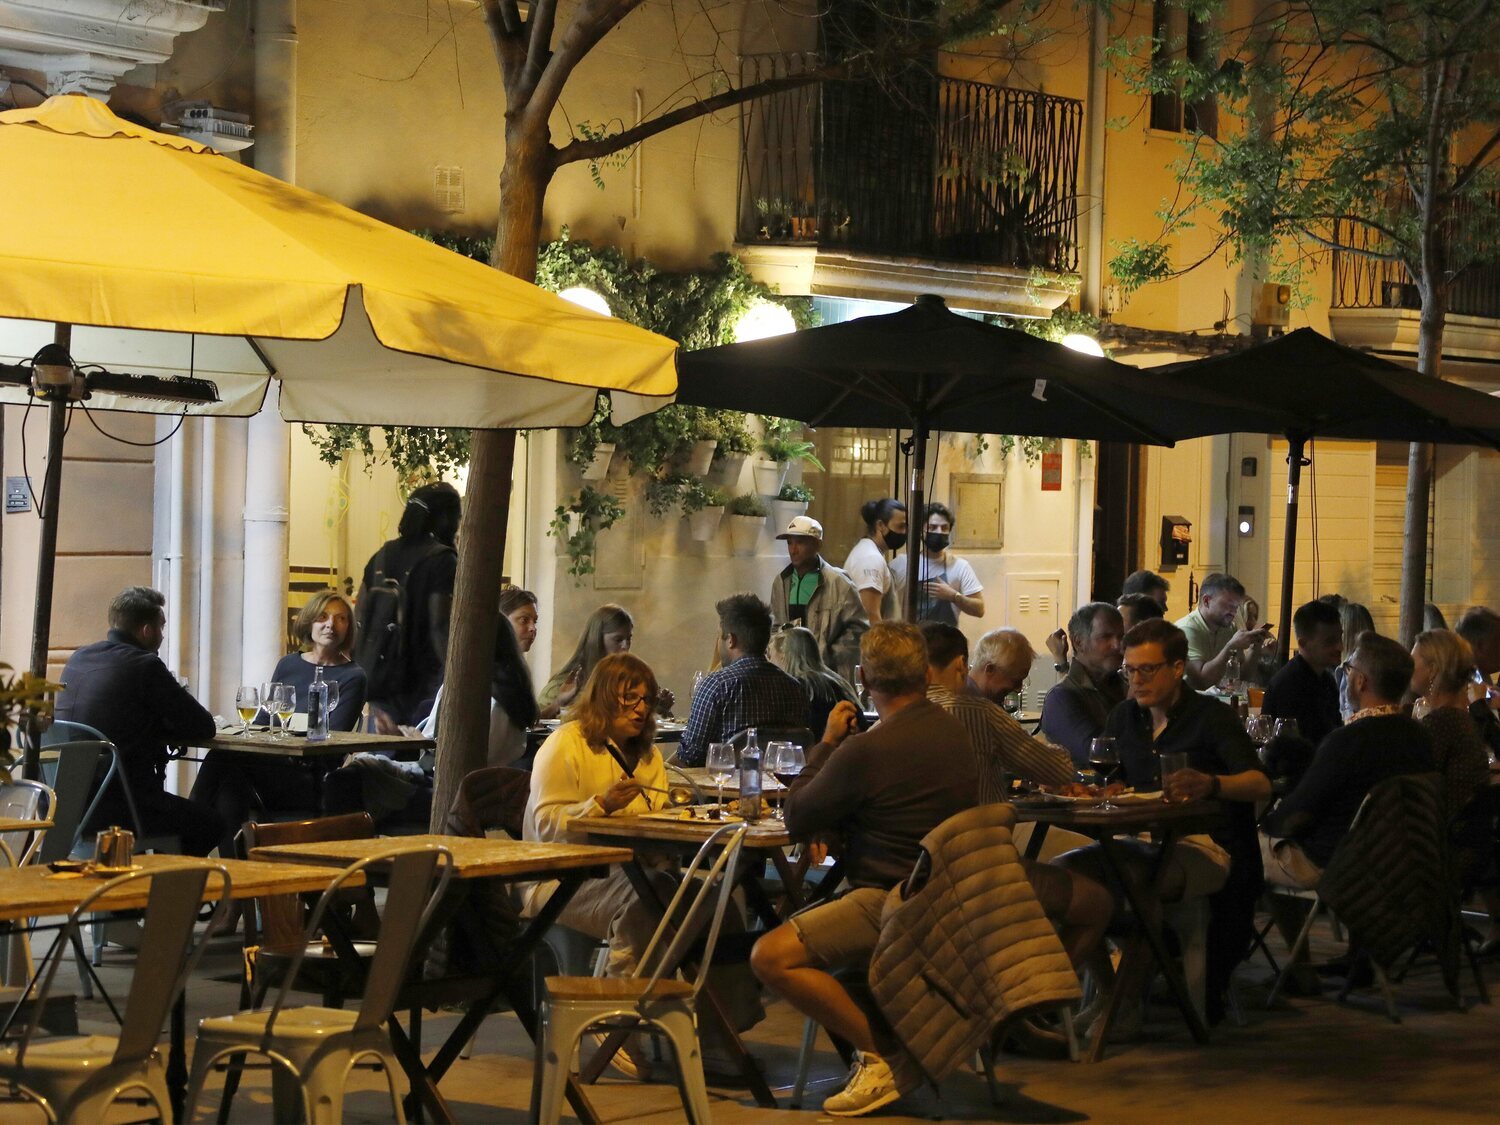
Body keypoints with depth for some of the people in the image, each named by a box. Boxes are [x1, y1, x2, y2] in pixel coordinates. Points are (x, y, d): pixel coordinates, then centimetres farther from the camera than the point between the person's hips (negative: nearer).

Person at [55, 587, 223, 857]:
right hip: (118, 806, -8)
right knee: (211, 824, 14)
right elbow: (204, 728, -7)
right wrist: (161, 727, 11)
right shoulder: (145, 665, -13)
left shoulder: (77, 660, 9)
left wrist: (153, 725, 13)